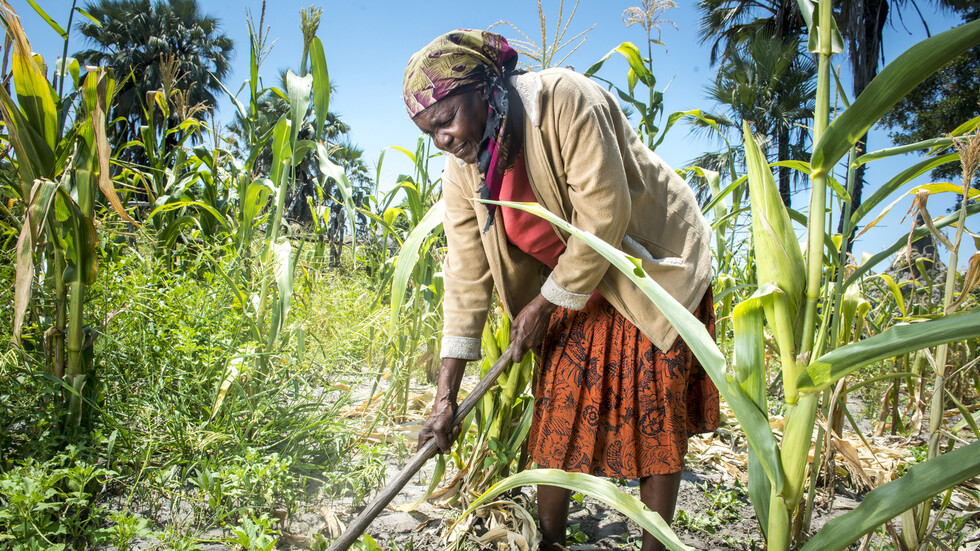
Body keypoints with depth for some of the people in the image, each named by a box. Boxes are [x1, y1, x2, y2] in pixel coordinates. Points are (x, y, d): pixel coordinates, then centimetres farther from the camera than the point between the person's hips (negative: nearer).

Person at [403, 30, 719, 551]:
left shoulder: (564, 100, -27)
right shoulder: (461, 174, -8)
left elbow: (605, 216, -27)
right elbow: (467, 279, -8)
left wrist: (544, 304, -17)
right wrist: (445, 397, -10)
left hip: (657, 267, -5)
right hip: (577, 290, 5)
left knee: (656, 416, -1)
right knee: (559, 413, 3)